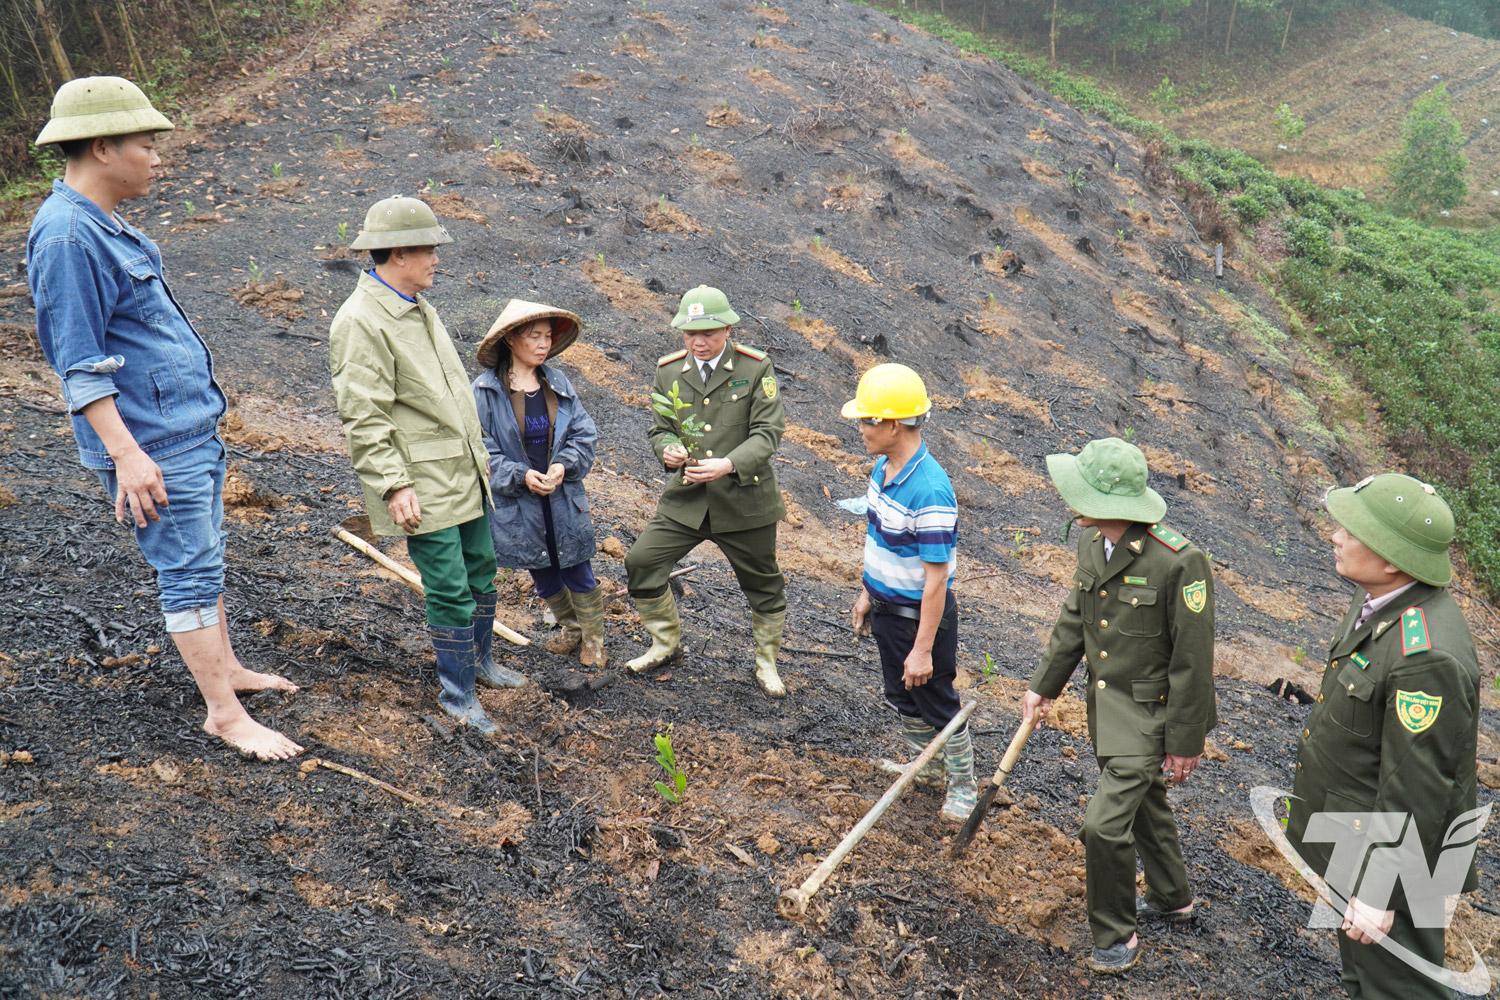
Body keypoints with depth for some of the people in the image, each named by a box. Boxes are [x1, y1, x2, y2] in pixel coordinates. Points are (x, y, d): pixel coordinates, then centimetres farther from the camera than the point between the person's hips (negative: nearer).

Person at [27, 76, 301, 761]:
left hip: (190, 427, 10)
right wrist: (126, 454, -25)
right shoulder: (67, 236, -20)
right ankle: (224, 713, 7)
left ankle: (227, 669, 34)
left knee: (202, 560, 19)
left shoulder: (103, 224, 12)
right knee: (189, 572, -2)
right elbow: (79, 365, -22)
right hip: (153, 444, -10)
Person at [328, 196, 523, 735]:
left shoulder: (418, 306, 13)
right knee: (450, 590, -3)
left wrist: (476, 452, 23)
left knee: (482, 570, 19)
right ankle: (457, 694, 14)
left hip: (464, 472, 9)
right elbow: (363, 418, -20)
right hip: (423, 486, -9)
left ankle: (480, 660, 40)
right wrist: (394, 485, -23)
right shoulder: (360, 321, -17)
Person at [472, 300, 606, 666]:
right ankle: (571, 628, 39)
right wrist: (520, 475, -23)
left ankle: (593, 637, 28)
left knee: (576, 571, 8)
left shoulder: (558, 383, 0)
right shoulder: (486, 390, -11)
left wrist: (563, 465, -17)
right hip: (516, 504, -1)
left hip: (563, 499, 1)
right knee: (543, 577, 15)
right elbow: (481, 449, -12)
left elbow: (584, 434, 0)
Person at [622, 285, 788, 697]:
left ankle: (766, 663, 33)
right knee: (641, 562, -3)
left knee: (763, 585, 10)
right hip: (685, 498, 3)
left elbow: (768, 432, -13)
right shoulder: (668, 370, 2)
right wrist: (668, 449, -18)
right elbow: (660, 428, 8)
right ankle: (665, 642, 21)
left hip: (744, 500, -3)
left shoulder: (756, 367, -8)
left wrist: (729, 465, -29)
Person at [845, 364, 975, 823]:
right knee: (902, 697, 24)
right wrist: (867, 593, 18)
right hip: (886, 607, 8)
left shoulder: (930, 492, -32)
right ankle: (926, 767, 48)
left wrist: (923, 648, -25)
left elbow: (936, 579, -29)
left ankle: (963, 787, 33)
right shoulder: (882, 468, -4)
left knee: (938, 703, 11)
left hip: (922, 613, -8)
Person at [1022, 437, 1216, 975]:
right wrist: (1043, 685, 15)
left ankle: (1116, 935, 15)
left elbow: (1191, 659, -20)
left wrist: (1185, 743, -14)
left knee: (1106, 822, -8)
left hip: (1151, 713, -8)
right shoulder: (1092, 542, -4)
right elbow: (1074, 619, 10)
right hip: (1106, 703, 8)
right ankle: (1172, 898, 48)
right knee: (1143, 803, 24)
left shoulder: (1178, 562, -27)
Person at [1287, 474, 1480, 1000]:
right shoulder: (1380, 602, -3)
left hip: (1389, 857, -9)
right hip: (1355, 842, 9)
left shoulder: (1426, 655, -32)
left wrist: (1378, 893, -21)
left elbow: (1416, 790, -28)